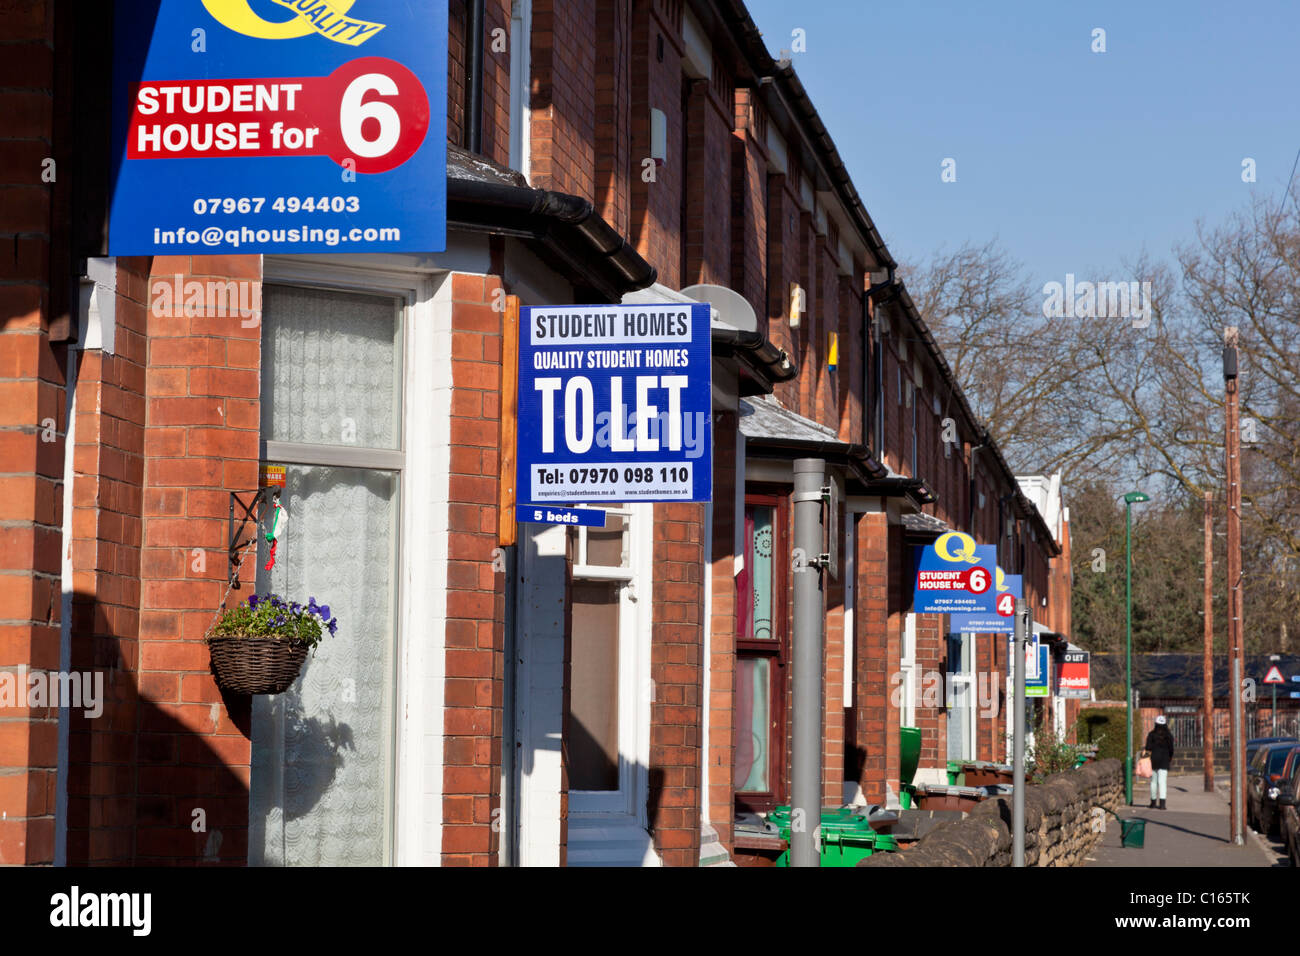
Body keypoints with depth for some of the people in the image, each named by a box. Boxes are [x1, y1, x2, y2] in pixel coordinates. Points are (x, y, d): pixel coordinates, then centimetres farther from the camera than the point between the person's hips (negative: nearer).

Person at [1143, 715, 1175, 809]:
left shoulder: (1151, 734, -2)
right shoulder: (1169, 735, -2)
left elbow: (1148, 748, -8)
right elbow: (1171, 749, -1)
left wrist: (1144, 747, 15)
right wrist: (1171, 757, 17)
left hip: (1154, 759, 1)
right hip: (1164, 760, -1)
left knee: (1154, 781, 12)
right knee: (1162, 781, -6)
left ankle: (1153, 802, 18)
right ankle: (1162, 804, -17)